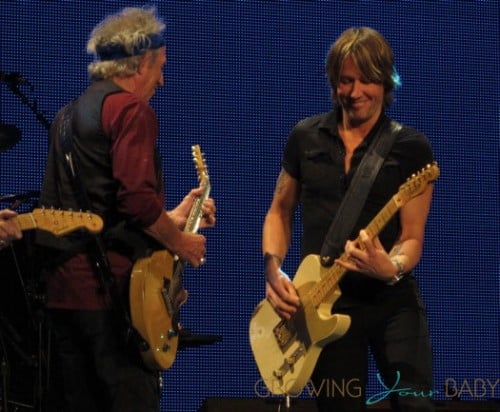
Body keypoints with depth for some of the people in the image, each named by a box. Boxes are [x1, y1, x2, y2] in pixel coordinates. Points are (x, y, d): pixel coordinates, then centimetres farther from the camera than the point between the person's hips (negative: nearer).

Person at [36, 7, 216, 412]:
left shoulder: (69, 114, 20)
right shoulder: (131, 108, -8)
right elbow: (136, 199, -18)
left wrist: (171, 218, 25)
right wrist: (181, 243, -2)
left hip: (62, 285, 9)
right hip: (109, 281, -9)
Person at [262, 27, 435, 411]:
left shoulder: (411, 147, -3)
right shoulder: (305, 136, 7)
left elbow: (412, 237, -6)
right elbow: (280, 210, 16)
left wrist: (391, 268, -27)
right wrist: (273, 270, -1)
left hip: (391, 299, -2)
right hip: (322, 303, 2)